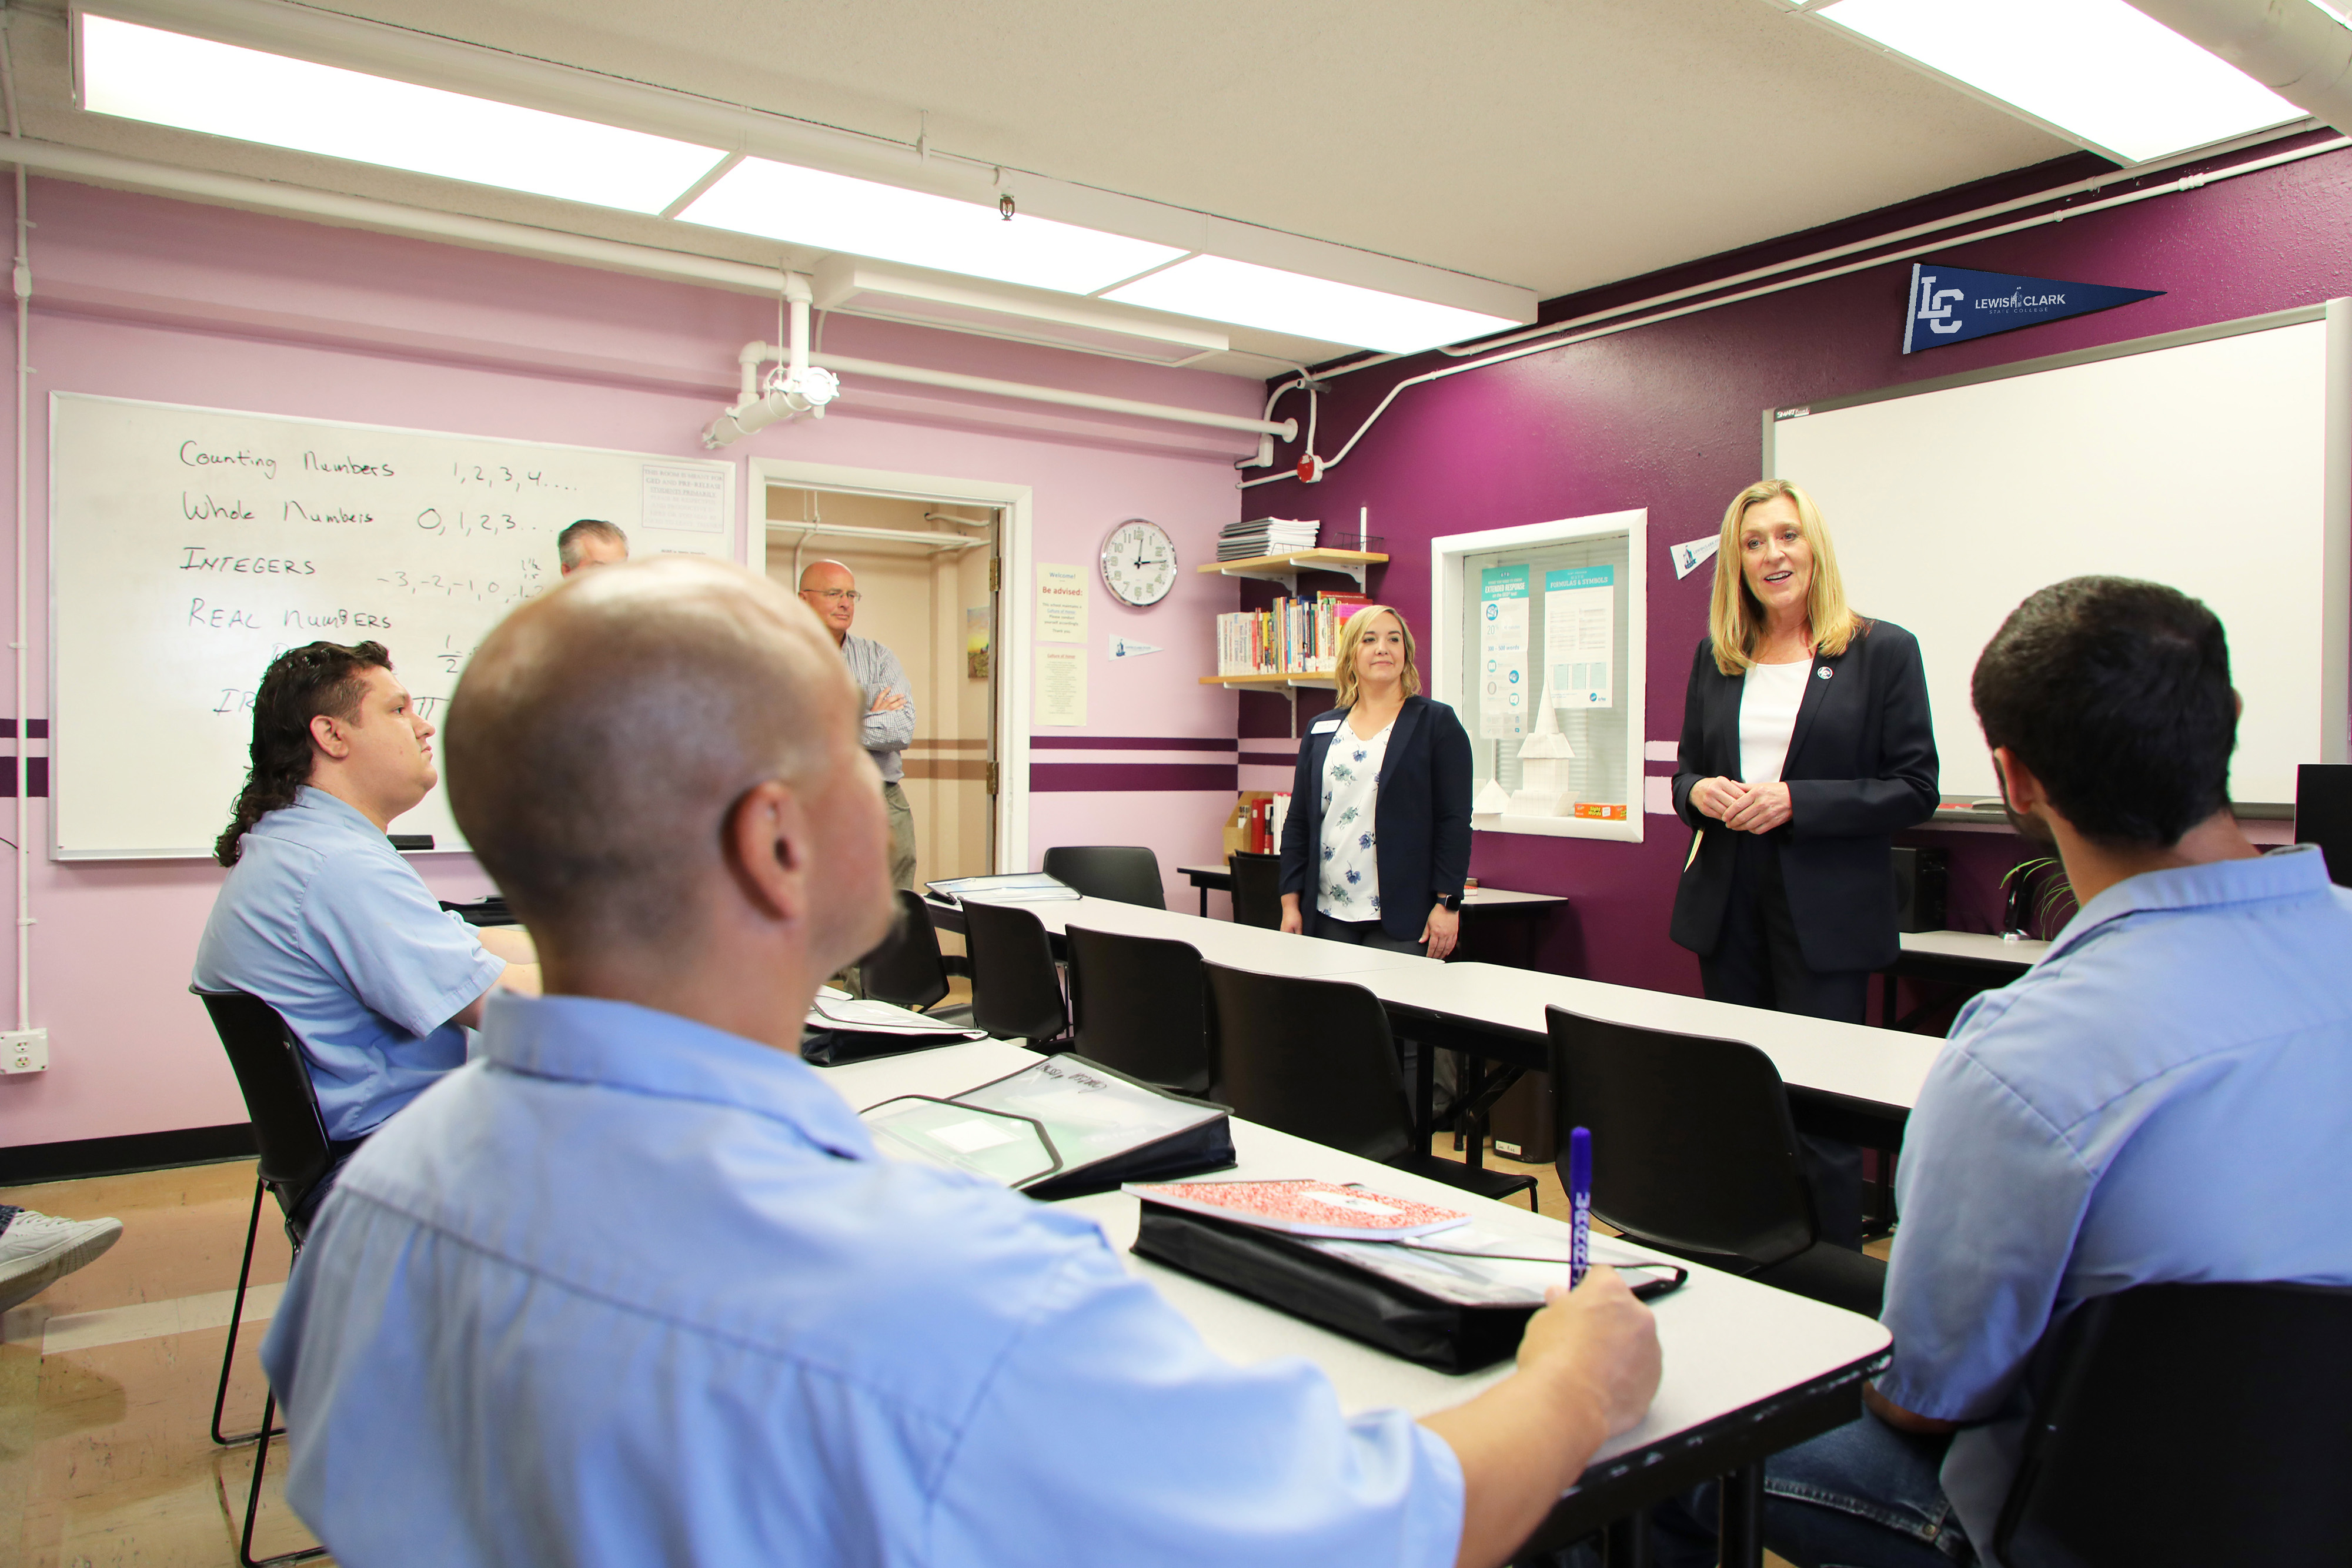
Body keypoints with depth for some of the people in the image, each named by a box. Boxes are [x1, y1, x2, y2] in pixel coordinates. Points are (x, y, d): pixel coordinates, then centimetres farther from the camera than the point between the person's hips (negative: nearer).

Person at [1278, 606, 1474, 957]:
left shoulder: (1437, 722, 3)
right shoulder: (1321, 729, 13)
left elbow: (1455, 822, -3)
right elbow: (1297, 822, 13)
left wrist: (1447, 903, -9)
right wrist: (1290, 902, 6)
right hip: (1328, 916, 4)